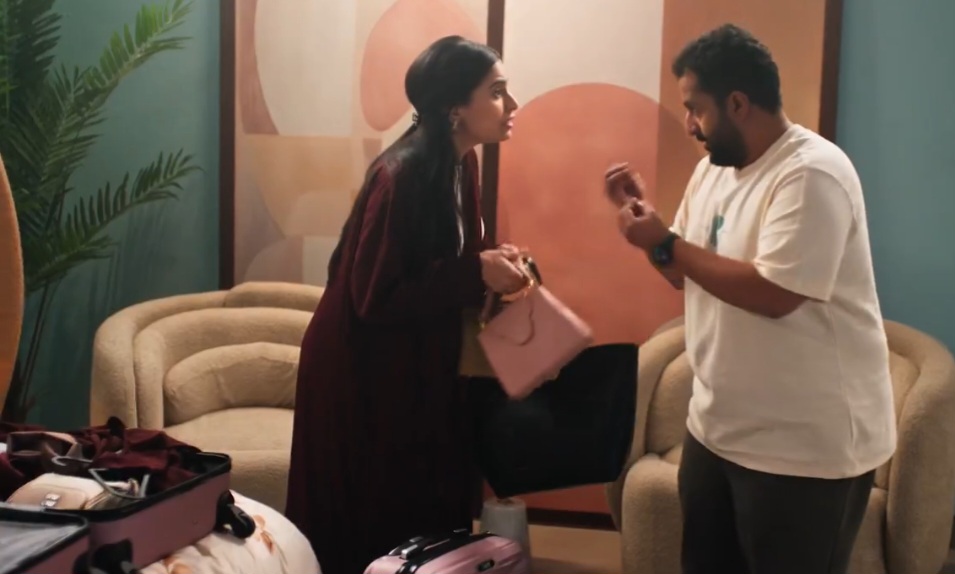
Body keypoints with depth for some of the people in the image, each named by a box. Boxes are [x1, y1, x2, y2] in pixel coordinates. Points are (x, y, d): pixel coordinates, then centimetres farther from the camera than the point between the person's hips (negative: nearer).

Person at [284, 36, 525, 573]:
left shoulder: (459, 163, 0)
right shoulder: (402, 175, -26)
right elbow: (373, 295, -25)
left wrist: (490, 265, -6)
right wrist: (476, 275, -25)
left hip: (418, 362, 8)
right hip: (363, 370, -8)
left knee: (431, 511, 16)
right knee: (375, 526, 6)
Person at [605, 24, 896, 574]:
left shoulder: (811, 174, -21)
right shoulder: (714, 169, 8)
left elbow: (774, 295, -29)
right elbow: (691, 273, 16)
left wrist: (664, 243, -21)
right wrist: (644, 212, -1)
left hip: (803, 447, -9)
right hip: (717, 428, 9)